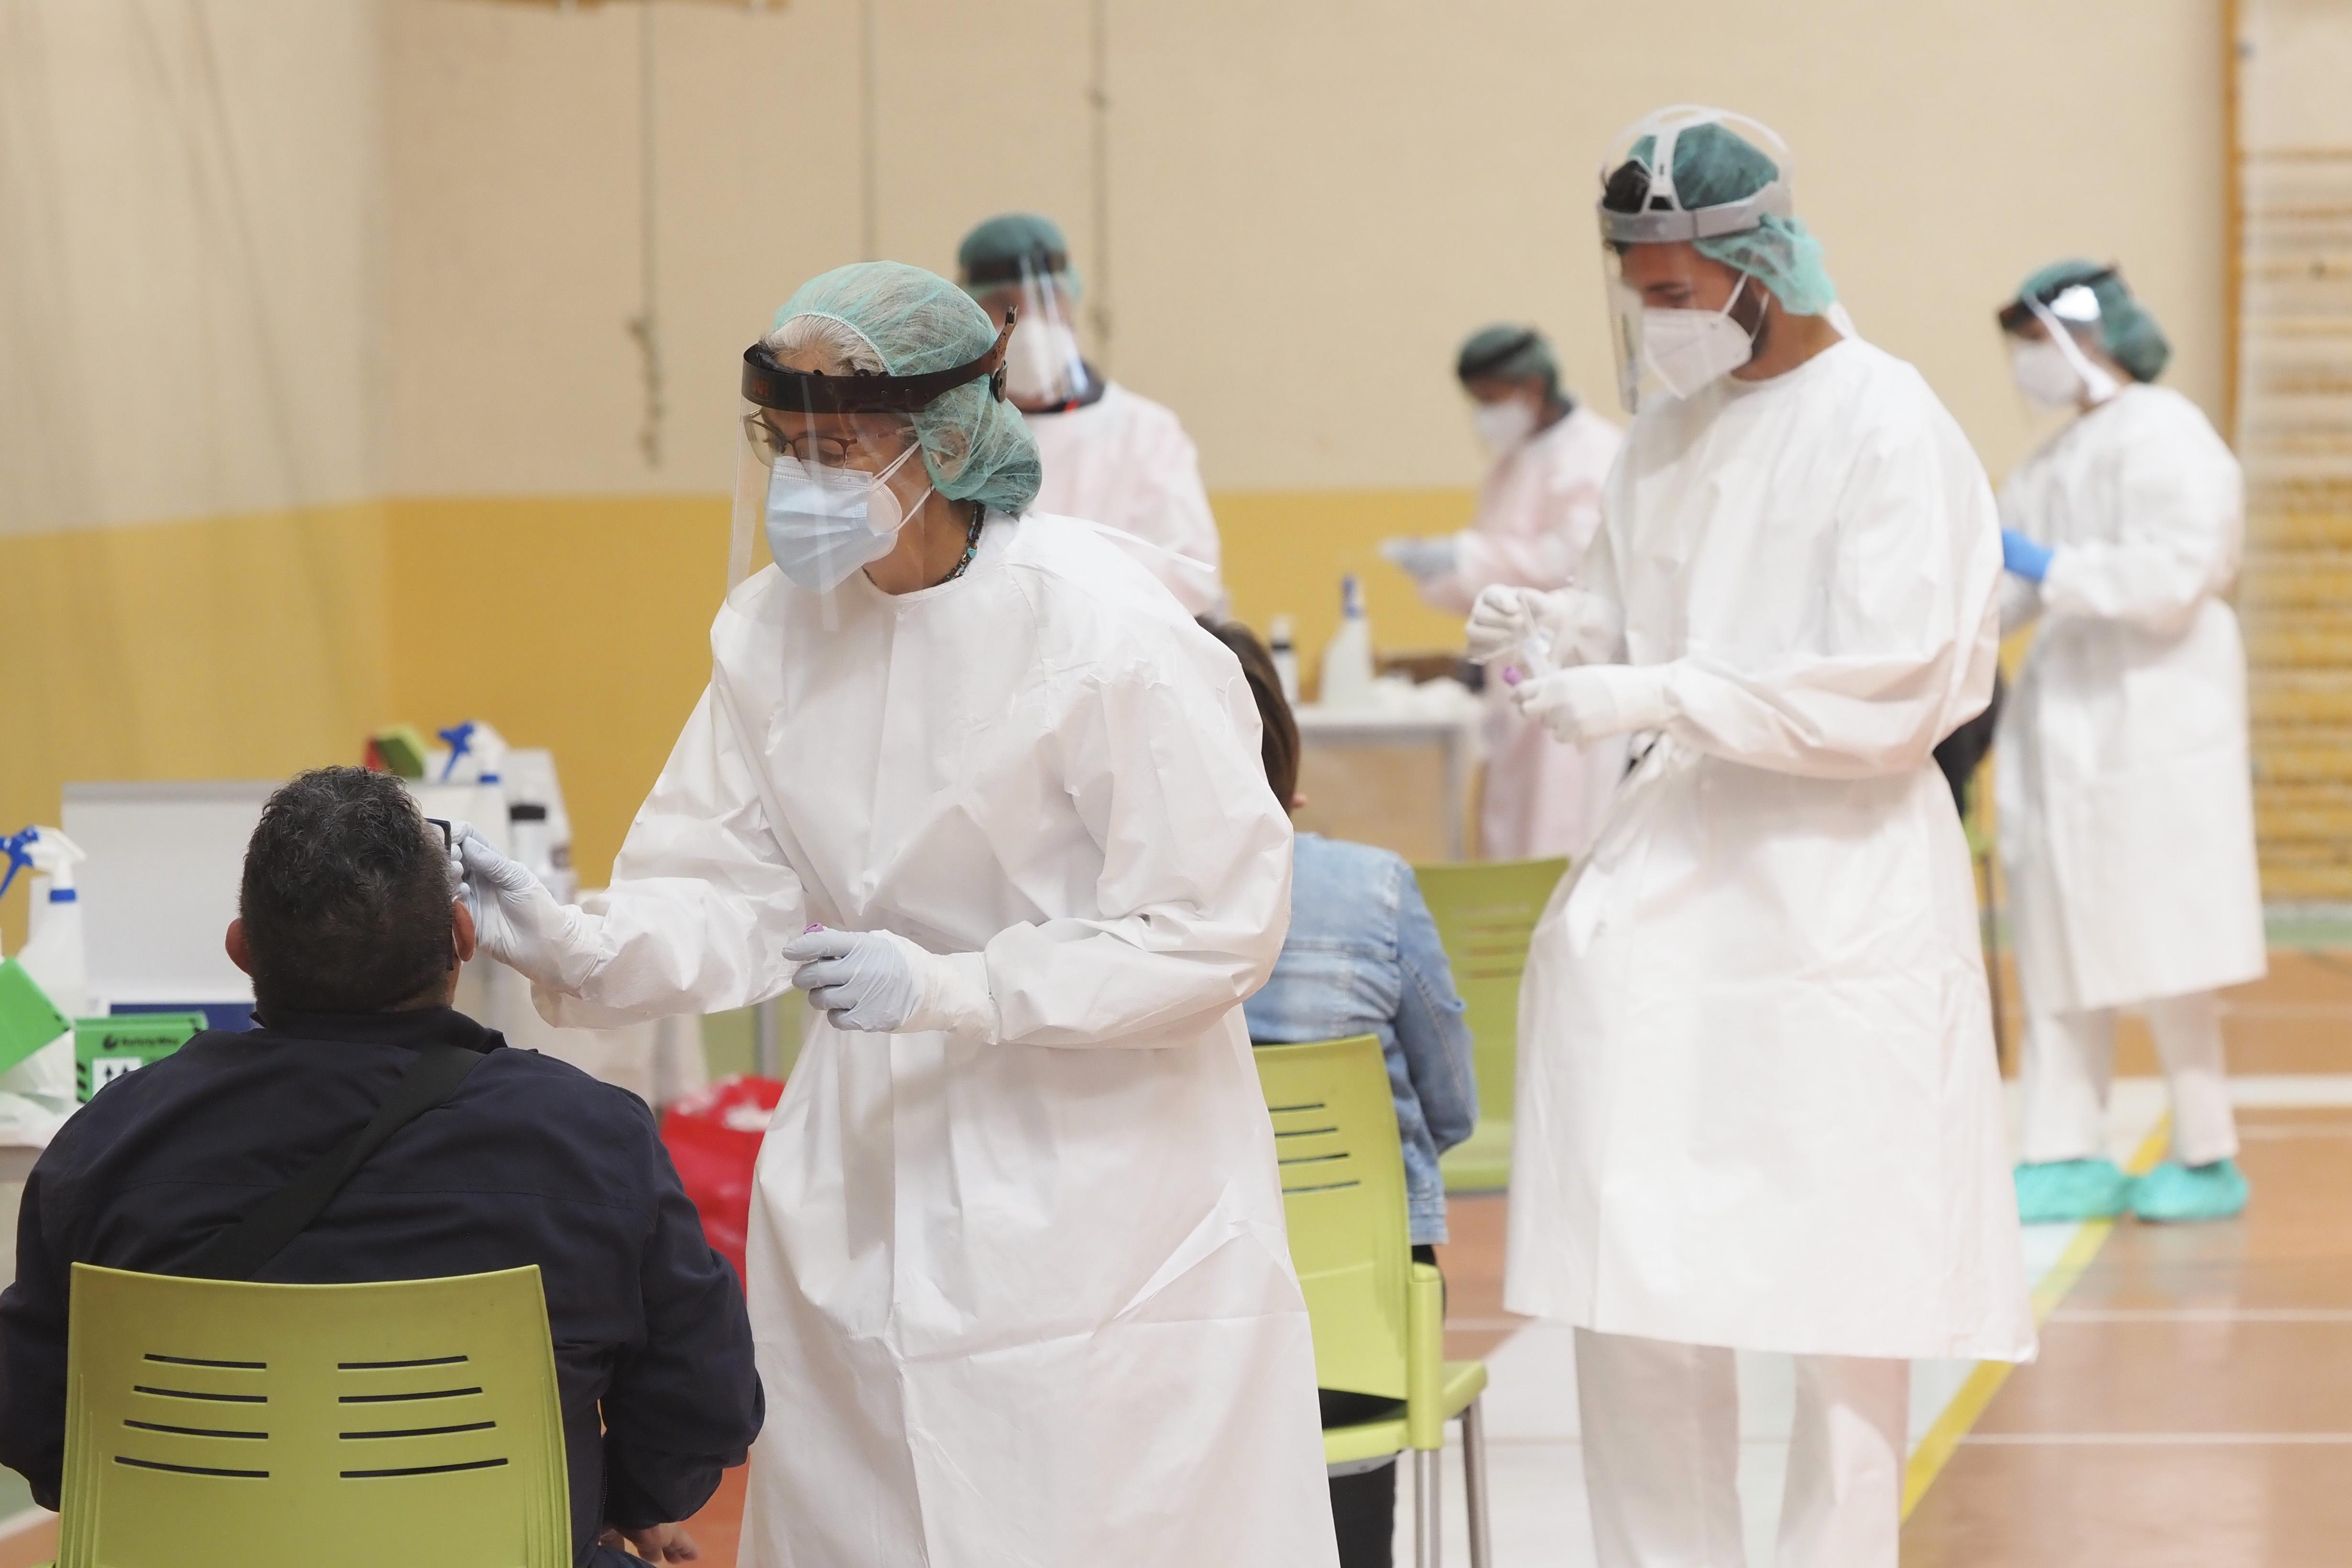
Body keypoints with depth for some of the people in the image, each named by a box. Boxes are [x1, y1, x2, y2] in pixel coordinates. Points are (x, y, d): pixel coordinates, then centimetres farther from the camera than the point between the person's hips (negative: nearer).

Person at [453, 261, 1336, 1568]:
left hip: (1088, 1199, -6)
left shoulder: (1100, 632, -18)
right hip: (867, 1173, 6)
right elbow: (732, 896, 2)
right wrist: (578, 947, -18)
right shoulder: (779, 628, 0)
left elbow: (1213, 930, -16)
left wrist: (949, 990, -25)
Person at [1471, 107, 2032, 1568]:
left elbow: (1895, 686, -17)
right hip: (1671, 884, 6)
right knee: (1630, 1275, 2)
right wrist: (1562, 625, -1)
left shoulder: (1888, 425, -11)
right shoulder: (1670, 420, 11)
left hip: (1838, 889, -6)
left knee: (1846, 1291, 2)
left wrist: (1660, 694, -20)